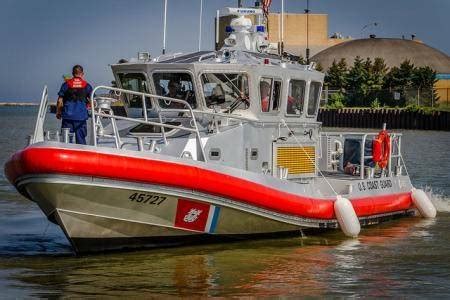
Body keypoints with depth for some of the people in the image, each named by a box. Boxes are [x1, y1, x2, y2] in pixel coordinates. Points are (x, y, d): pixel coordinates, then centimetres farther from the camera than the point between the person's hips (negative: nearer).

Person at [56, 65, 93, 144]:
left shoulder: (66, 84, 4)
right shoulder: (86, 85, 4)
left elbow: (60, 101, 3)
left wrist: (58, 112, 15)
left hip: (68, 115, 0)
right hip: (81, 116, 0)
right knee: (81, 139, 4)